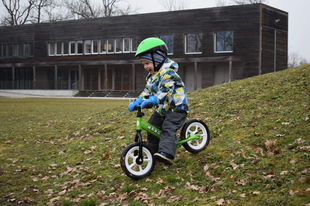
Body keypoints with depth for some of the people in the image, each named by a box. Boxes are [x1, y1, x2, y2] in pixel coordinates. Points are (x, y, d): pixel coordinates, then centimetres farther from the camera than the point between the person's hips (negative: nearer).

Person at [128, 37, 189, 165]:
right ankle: (153, 153, 16)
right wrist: (137, 102, 0)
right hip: (162, 110, 10)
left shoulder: (167, 73, -18)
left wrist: (152, 100, -45)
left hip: (176, 108, -10)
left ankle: (166, 153, -39)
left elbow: (165, 90, -33)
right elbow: (147, 92, 17)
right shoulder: (151, 77, 14)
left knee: (168, 129, -26)